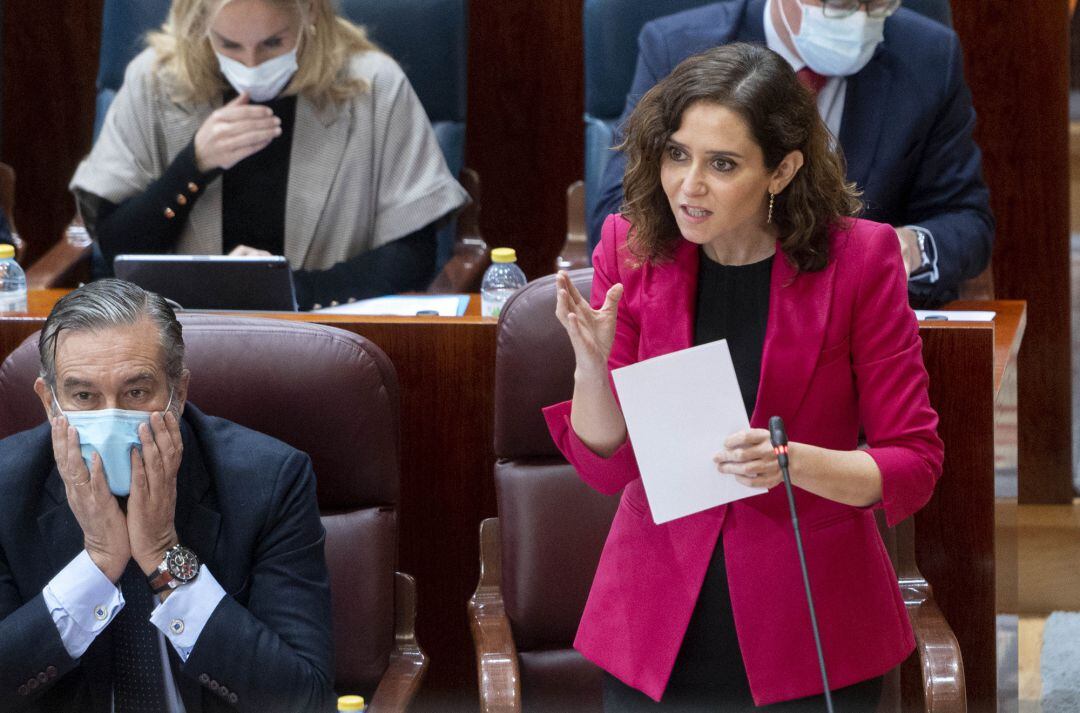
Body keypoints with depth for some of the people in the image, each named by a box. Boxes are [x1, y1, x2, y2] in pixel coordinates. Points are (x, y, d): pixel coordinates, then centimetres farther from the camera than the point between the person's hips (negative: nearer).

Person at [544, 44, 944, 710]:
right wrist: (591, 363, -18)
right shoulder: (631, 247, -3)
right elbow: (608, 465, 0)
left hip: (810, 636, -2)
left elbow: (913, 467, -8)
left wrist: (794, 462, -25)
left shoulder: (859, 257, -10)